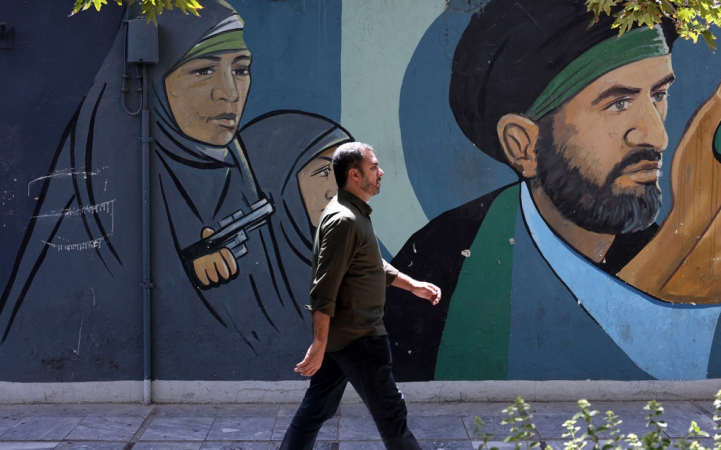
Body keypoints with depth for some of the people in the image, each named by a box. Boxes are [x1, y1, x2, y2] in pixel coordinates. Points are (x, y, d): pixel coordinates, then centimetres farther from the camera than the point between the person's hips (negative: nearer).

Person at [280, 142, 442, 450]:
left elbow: (375, 266, 25)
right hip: (356, 338, -10)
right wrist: (319, 345, -24)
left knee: (317, 408, 14)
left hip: (341, 335, 10)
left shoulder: (356, 214, 12)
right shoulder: (344, 220, -20)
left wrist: (412, 285, 18)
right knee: (390, 412, 3)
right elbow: (324, 291, -23)